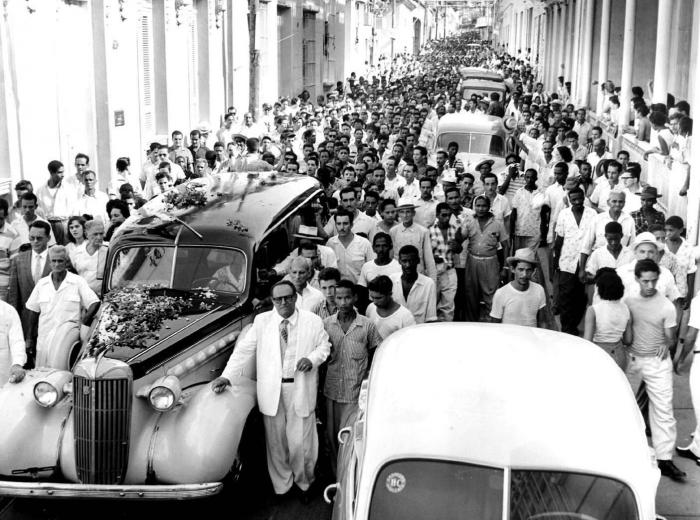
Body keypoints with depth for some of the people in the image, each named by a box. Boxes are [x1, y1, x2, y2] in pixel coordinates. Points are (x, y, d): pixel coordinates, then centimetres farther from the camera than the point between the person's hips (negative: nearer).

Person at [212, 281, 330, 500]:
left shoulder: (313, 321, 1)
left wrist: (312, 358, -11)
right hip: (271, 391, 1)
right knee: (276, 442, 10)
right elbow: (244, 349, 0)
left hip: (301, 390, -1)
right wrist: (226, 376, -10)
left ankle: (304, 482, 27)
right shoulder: (261, 321, 2)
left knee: (300, 442, 2)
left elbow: (324, 345, 10)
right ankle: (281, 486, 28)